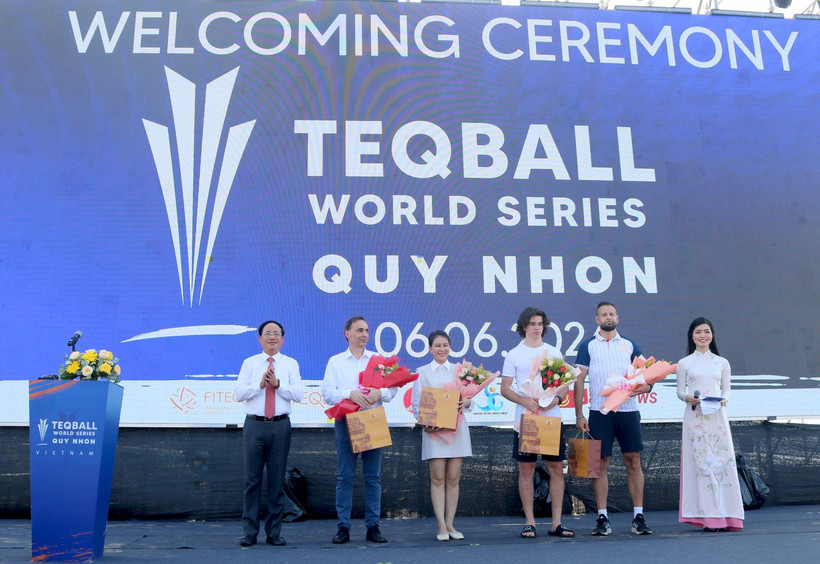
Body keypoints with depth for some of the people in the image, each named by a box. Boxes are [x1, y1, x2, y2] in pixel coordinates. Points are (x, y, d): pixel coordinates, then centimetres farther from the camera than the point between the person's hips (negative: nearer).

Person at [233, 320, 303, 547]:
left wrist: (278, 384, -14)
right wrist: (260, 384, -12)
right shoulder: (249, 363, 9)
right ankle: (250, 532, 10)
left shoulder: (290, 364, 9)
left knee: (277, 480, 4)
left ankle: (274, 532, 13)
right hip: (254, 425, 0)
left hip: (280, 426, 0)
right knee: (252, 479, 2)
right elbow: (238, 394, 0)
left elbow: (298, 394, -2)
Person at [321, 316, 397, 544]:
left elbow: (393, 387, 6)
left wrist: (379, 393, -15)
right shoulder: (335, 361, 8)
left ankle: (373, 526, 9)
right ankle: (343, 527, 5)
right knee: (345, 476, -1)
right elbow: (328, 392, -2)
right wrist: (350, 394, -17)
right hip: (346, 421, -1)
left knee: (373, 476, 3)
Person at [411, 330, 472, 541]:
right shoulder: (422, 372, 6)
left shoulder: (458, 370, 11)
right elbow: (415, 403, 2)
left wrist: (466, 402, -13)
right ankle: (442, 526, 1)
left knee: (453, 478, 3)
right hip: (433, 429, -2)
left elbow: (469, 397, 10)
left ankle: (450, 525, 11)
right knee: (437, 478, -3)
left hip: (456, 428, 2)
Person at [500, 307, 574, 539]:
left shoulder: (554, 353, 12)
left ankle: (557, 523, 9)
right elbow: (505, 389, 2)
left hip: (552, 417, 2)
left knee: (556, 468, 2)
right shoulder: (514, 355, 5)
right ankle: (529, 522, 9)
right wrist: (525, 401, -15)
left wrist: (557, 398, -9)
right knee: (526, 469, 1)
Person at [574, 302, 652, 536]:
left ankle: (638, 516, 8)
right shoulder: (587, 346, 6)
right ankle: (602, 518, 7)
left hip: (628, 410, 2)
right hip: (599, 412, -1)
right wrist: (579, 415, -4)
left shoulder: (630, 345, 12)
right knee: (601, 464, 1)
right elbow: (579, 380, 2)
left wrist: (642, 387, -11)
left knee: (633, 462, 1)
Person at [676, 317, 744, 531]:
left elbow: (727, 390, 12)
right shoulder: (685, 363, 8)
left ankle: (724, 515, 5)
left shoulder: (722, 363, 12)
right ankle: (709, 517, -2)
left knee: (722, 460, -3)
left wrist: (723, 400, -9)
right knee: (700, 461, -5)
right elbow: (680, 391, 8)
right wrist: (688, 398, -13)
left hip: (717, 416, 2)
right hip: (695, 416, -2)